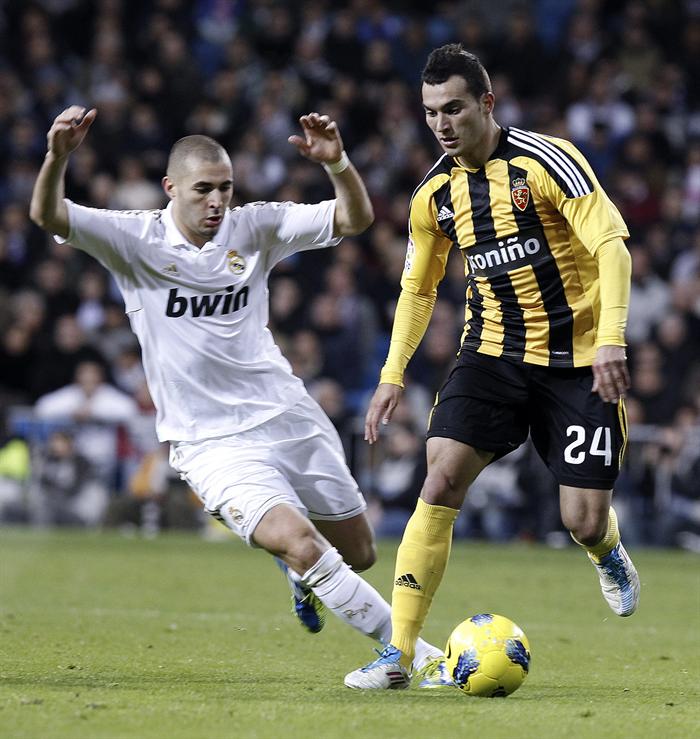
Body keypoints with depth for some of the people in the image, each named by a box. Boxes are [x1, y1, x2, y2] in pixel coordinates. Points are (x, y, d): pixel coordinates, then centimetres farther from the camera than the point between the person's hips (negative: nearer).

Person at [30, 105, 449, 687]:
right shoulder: (135, 240, -6)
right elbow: (48, 215, -19)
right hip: (210, 439, -4)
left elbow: (355, 219, -7)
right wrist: (58, 156, -39)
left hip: (288, 416, 4)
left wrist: (336, 162, -27)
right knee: (299, 543, -23)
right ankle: (416, 655, -16)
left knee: (358, 553, 12)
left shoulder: (254, 227, 0)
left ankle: (303, 574, 48)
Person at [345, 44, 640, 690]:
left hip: (577, 359, -3)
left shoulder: (544, 160, -14)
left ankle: (609, 553, 36)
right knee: (441, 479, -18)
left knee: (584, 521, -6)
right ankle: (399, 654, -16)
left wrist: (611, 339, -30)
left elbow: (612, 244, -18)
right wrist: (393, 375, 8)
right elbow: (418, 286, 17)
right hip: (493, 352, 4)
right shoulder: (434, 195, 3)